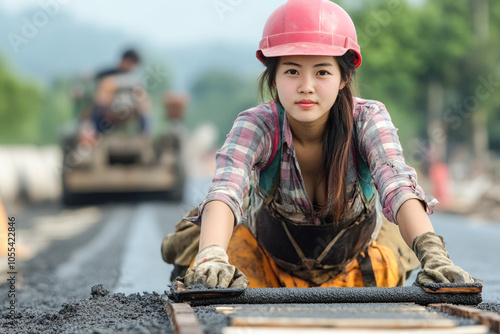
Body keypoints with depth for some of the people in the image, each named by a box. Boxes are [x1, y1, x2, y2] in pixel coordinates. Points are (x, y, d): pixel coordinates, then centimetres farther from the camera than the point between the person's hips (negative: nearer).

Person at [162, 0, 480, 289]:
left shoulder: (367, 120, -26)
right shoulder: (257, 125, -28)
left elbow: (398, 187, -42)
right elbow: (226, 189, -47)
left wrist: (433, 253, -63)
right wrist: (211, 257, -68)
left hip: (355, 266, 2)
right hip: (266, 260, -1)